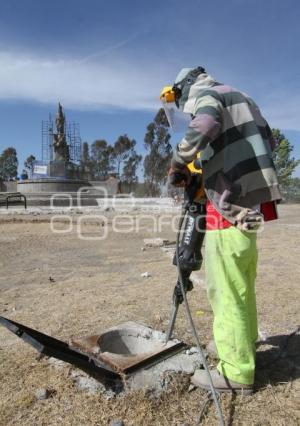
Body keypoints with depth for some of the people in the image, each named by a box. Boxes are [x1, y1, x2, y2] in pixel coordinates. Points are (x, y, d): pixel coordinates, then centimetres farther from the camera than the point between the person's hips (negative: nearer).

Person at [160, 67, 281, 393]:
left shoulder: (205, 95, -2)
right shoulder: (239, 97, 24)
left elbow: (205, 124, -27)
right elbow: (268, 142, 26)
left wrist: (179, 162, -14)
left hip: (231, 209, -9)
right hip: (253, 202, 9)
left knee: (226, 293, -1)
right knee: (243, 288, 19)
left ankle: (236, 372, 10)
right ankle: (244, 346, 34)